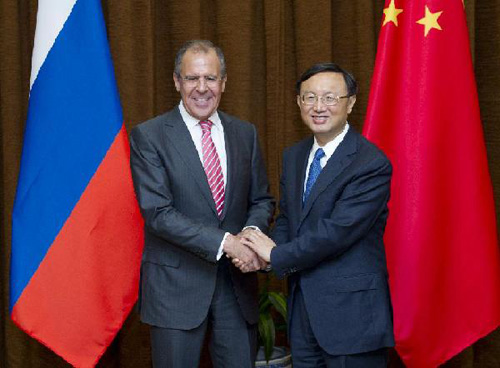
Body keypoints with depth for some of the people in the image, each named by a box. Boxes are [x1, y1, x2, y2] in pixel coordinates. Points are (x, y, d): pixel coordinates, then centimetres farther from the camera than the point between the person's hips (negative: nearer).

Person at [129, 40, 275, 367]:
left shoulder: (245, 133, 8)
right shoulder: (148, 136, -7)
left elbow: (262, 200, 11)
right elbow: (158, 213, -15)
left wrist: (252, 233, -12)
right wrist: (226, 242, -21)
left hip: (237, 281, 4)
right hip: (176, 284, -4)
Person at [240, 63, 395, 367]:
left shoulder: (372, 164, -17)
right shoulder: (293, 156, 9)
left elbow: (337, 231, -22)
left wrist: (276, 255, -12)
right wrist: (261, 251, -7)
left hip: (351, 309, -7)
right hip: (302, 305, 7)